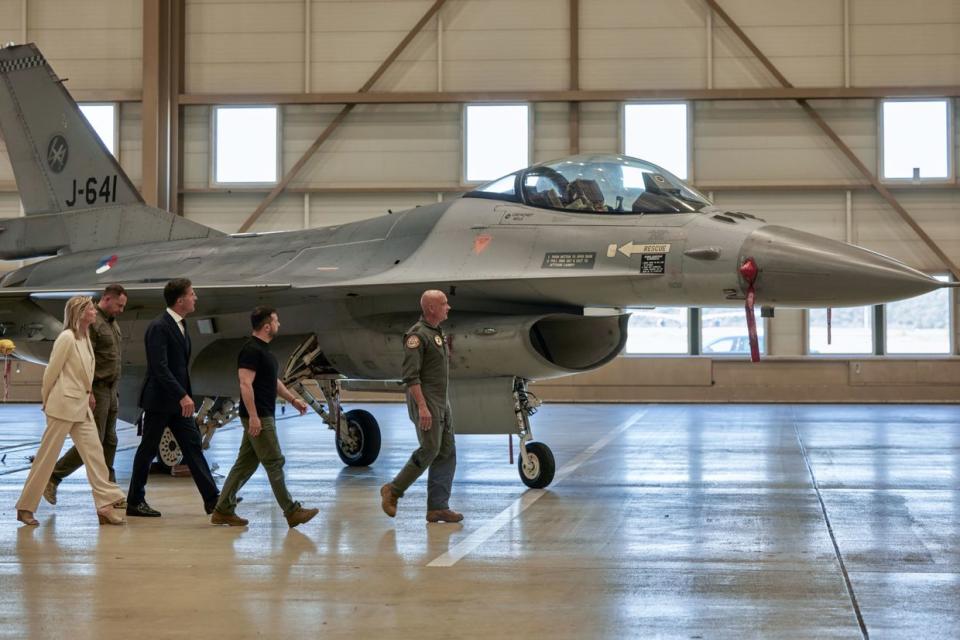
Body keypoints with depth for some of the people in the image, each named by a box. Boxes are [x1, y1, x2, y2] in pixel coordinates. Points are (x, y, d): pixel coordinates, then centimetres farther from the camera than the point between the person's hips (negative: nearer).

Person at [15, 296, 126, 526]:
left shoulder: (85, 337, 10)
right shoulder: (67, 338, -15)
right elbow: (51, 372, -11)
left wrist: (89, 393, 11)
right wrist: (47, 400, -2)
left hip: (82, 405, 8)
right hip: (63, 405, -8)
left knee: (94, 451, 0)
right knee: (46, 456, -1)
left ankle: (105, 504, -2)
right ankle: (25, 507, 9)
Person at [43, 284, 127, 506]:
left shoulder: (113, 323, 15)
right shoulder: (92, 323, -15)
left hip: (111, 389, 9)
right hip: (97, 389, -9)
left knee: (110, 441, 9)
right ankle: (53, 478, 3)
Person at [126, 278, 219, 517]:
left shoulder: (181, 325, 11)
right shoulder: (159, 327, -18)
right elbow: (159, 368, -25)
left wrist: (185, 394, 15)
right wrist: (182, 396, -28)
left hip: (178, 400, 9)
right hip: (159, 399, -9)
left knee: (193, 446, 4)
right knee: (148, 450, 2)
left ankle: (212, 498, 3)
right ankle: (134, 502, 13)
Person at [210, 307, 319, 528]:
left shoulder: (263, 349, 16)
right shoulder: (251, 350, -16)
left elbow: (272, 381, 26)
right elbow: (245, 384, -22)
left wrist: (293, 399, 21)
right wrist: (253, 416, -25)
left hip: (263, 416, 10)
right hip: (258, 417, -10)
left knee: (245, 464, 10)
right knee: (274, 463, -5)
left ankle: (223, 510, 13)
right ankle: (292, 512, -1)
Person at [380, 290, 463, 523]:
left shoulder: (438, 334, 16)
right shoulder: (417, 335, -14)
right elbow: (410, 375, -20)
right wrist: (422, 407, -25)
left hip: (441, 401, 9)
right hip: (425, 401, -9)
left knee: (447, 452, 5)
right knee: (429, 449, -11)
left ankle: (438, 507, 7)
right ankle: (393, 490, 3)